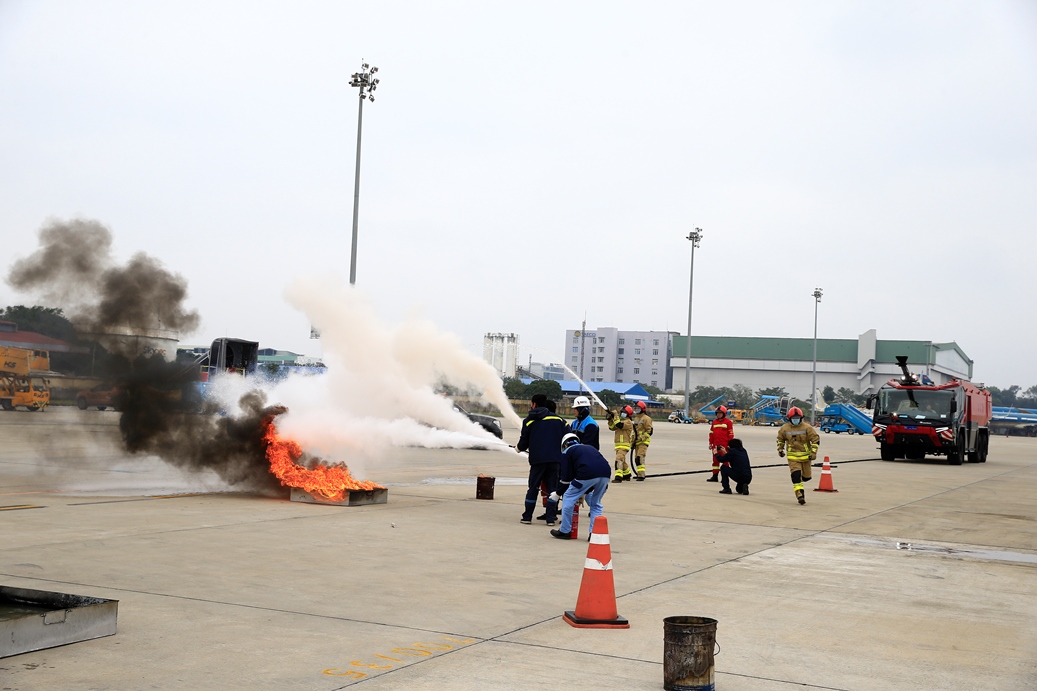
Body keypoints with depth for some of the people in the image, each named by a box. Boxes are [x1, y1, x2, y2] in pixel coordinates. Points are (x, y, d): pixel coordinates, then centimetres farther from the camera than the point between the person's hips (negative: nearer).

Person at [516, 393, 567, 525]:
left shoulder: (529, 421, 2)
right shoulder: (558, 419, 6)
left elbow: (523, 444, 5)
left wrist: (518, 447, 27)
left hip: (537, 459, -1)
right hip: (555, 459, 1)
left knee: (533, 488, 8)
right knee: (552, 488, 7)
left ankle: (527, 517, 12)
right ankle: (551, 518, 3)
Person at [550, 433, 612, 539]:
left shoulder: (567, 452, 21)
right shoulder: (590, 447, 37)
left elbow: (566, 477, 16)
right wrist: (585, 493, 41)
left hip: (588, 475, -5)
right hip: (605, 474, 5)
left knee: (568, 498, 13)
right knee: (595, 503, 25)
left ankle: (565, 531, 19)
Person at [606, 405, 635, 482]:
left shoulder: (628, 422, -10)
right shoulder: (621, 420, 18)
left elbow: (620, 425, -27)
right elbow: (612, 427, 12)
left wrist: (615, 416, -25)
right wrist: (610, 419, -2)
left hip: (624, 445, -10)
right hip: (618, 445, 10)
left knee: (619, 460, -22)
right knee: (622, 461, 22)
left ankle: (618, 477, -30)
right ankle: (627, 475, 37)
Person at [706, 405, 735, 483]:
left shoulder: (728, 422, -4)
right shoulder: (714, 422, 12)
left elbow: (731, 434, -5)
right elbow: (711, 433, 15)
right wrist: (710, 443, 12)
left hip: (724, 445, -5)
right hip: (715, 445, 5)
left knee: (725, 461, 0)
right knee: (715, 460, 10)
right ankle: (714, 476, 16)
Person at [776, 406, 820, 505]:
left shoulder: (807, 428, -7)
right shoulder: (784, 428, 0)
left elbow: (816, 439, -3)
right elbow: (780, 439, 19)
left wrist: (813, 452, -9)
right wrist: (780, 449, 11)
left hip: (805, 455, 0)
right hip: (792, 456, 0)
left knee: (806, 477, 9)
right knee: (796, 476, -17)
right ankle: (800, 495, -19)